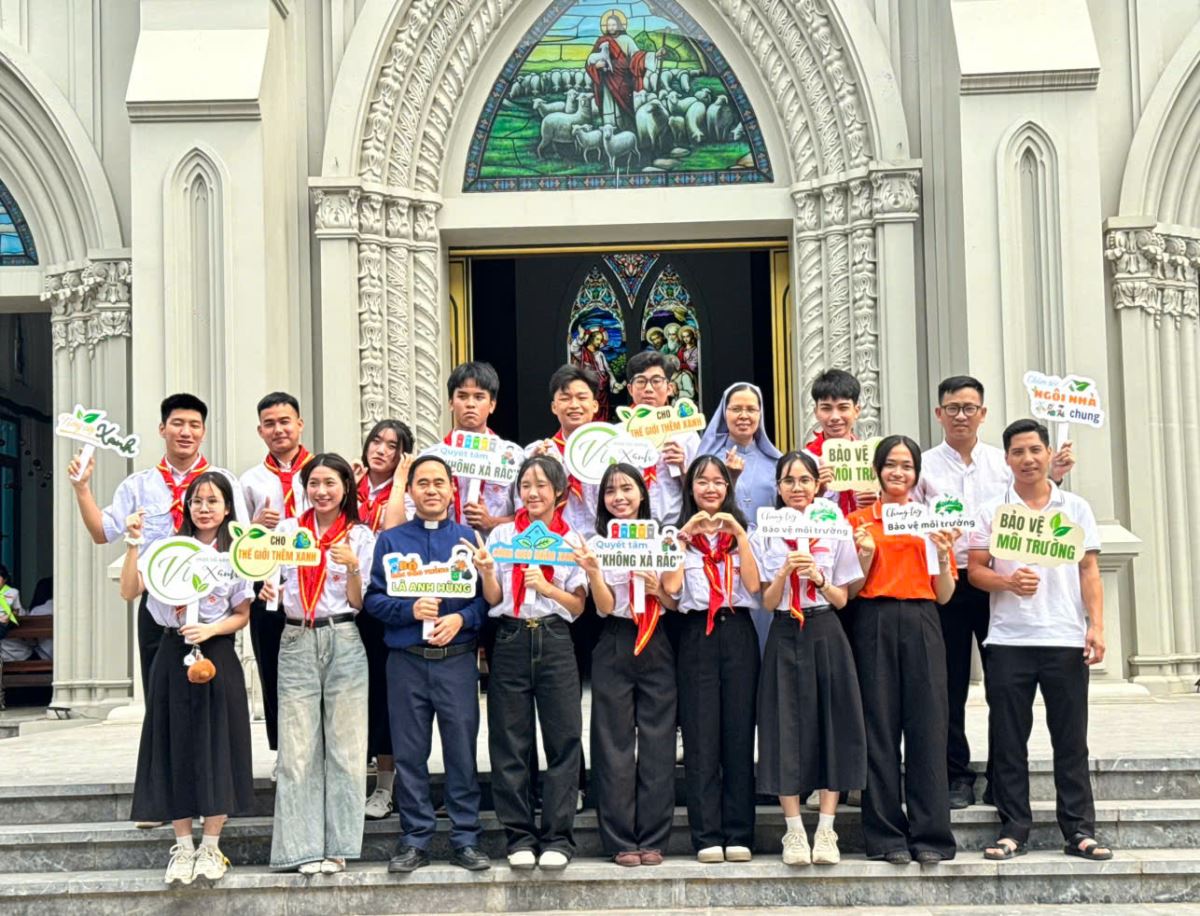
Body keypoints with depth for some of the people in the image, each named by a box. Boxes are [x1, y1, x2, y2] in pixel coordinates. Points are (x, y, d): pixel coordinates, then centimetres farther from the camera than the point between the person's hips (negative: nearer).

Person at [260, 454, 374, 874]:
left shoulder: (359, 535, 6)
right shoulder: (288, 529, 11)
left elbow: (359, 603, 3)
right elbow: (271, 578, 16)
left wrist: (353, 569, -16)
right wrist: (267, 590, -7)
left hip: (343, 641, -1)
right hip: (296, 641, 1)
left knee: (344, 747, 0)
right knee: (298, 750, 0)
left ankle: (337, 845, 8)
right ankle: (303, 847, 4)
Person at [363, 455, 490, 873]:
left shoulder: (469, 538, 9)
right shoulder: (390, 540, 9)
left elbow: (488, 597, 5)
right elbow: (373, 599, 4)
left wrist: (461, 619, -12)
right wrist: (411, 610, -12)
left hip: (457, 659, 0)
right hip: (406, 661, 0)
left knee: (462, 750, 1)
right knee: (409, 752, 4)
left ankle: (466, 839, 10)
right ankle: (414, 839, 13)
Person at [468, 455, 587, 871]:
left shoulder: (573, 540, 9)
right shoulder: (502, 535, 9)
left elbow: (578, 606, 6)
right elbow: (493, 599, 6)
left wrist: (547, 587, -10)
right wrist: (486, 573, -12)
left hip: (555, 642, 0)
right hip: (511, 641, 0)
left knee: (562, 739, -2)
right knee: (510, 743, 1)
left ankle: (558, 837, 6)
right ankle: (520, 837, 10)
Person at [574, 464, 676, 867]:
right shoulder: (597, 543, 2)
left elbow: (676, 603, 8)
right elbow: (605, 607, -6)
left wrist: (657, 588, -13)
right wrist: (592, 572, -23)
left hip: (656, 647, 1)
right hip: (614, 649, -1)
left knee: (658, 744, 2)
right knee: (615, 746, 0)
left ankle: (653, 839, 10)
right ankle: (621, 841, 7)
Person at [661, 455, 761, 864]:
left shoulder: (741, 531, 12)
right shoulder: (679, 533, 9)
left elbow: (754, 585, -4)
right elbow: (671, 588, -8)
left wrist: (740, 535, -10)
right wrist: (684, 536, -8)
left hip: (737, 633, 1)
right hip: (696, 635, -1)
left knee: (739, 732, 1)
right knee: (701, 735, -3)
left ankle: (739, 834, 5)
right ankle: (707, 836, 0)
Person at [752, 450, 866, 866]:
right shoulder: (764, 535, 4)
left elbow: (842, 599, 5)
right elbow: (767, 601, 1)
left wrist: (819, 578, -14)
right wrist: (785, 572, -16)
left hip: (826, 636, 0)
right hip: (784, 637, 0)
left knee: (830, 727, -2)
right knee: (787, 729, -3)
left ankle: (826, 831, 6)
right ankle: (794, 832, 6)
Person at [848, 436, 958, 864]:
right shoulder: (859, 520, 9)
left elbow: (945, 595, 11)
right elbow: (850, 591, 7)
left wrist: (943, 556, -5)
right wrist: (865, 556, -9)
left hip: (921, 626, 1)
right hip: (874, 626, -1)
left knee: (927, 728, -3)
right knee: (879, 729, -2)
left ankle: (929, 836, 2)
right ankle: (887, 837, 5)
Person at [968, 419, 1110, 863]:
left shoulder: (1076, 508, 9)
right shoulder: (991, 511, 6)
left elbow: (1089, 571, 7)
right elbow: (975, 570, 3)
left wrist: (1096, 625, -3)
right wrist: (1009, 582, -17)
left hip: (1066, 640, 0)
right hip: (1008, 640, 0)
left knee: (1071, 739, 3)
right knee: (1008, 740, 3)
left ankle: (1079, 830, 11)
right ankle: (1013, 828, 11)